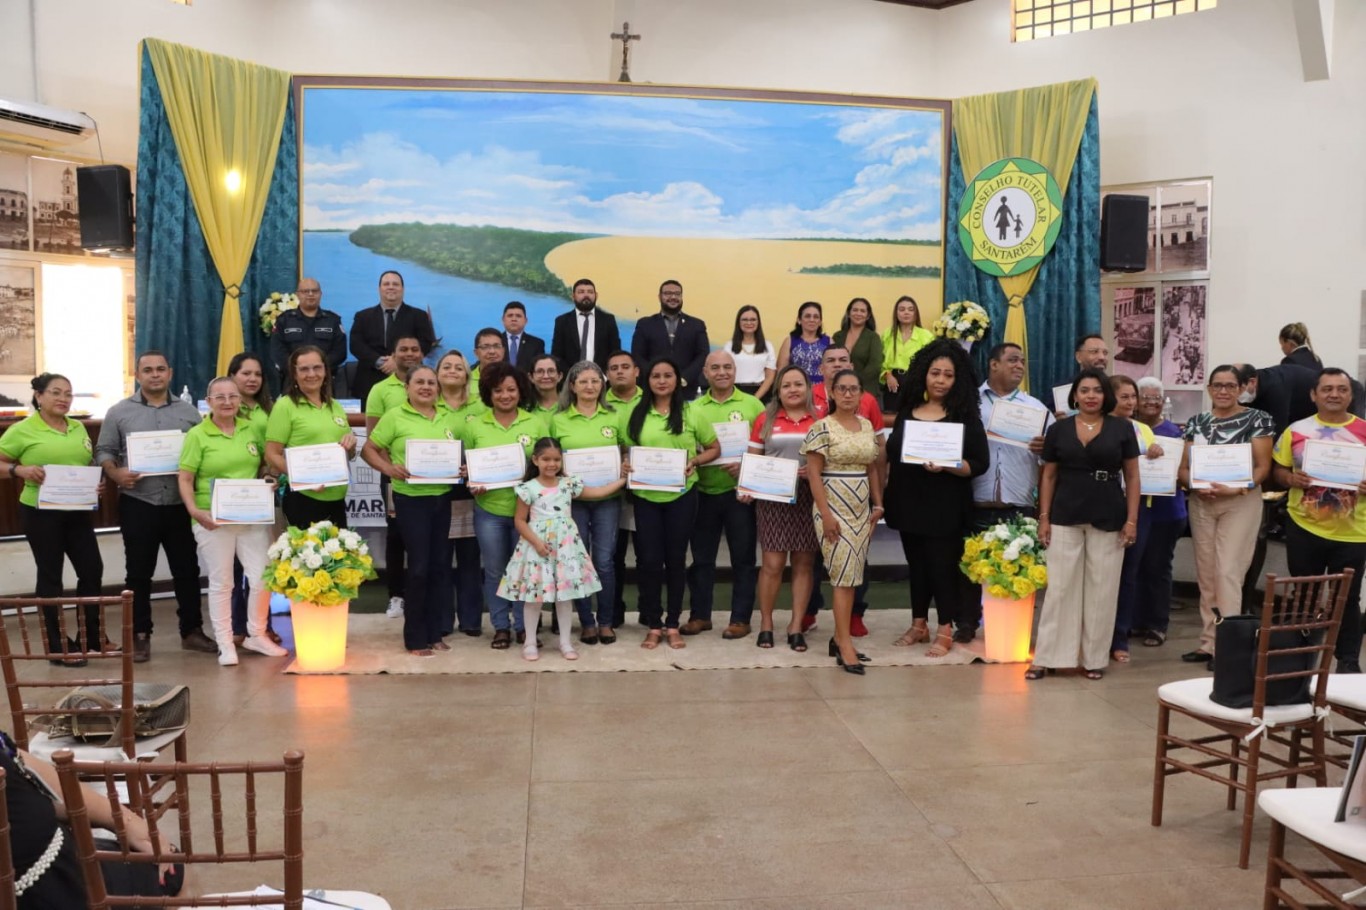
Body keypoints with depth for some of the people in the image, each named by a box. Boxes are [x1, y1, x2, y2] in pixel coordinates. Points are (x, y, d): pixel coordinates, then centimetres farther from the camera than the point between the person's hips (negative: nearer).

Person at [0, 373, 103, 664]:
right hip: (41, 513, -5)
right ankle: (58, 647, 13)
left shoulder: (79, 428, 9)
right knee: (50, 577, 4)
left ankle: (91, 637, 23)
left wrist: (98, 483, 1)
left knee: (92, 570, 7)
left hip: (79, 511, 5)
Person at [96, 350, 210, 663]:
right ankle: (140, 636, 16)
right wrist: (116, 474, -14)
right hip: (138, 505, -1)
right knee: (139, 573, 7)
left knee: (187, 570, 8)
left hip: (181, 505, 1)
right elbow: (104, 451, 4)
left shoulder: (189, 412, 7)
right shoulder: (119, 412, 4)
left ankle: (192, 631, 19)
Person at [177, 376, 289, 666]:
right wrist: (194, 511, -17)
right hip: (213, 519, -4)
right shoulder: (197, 435, -3)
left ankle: (257, 636, 24)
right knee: (221, 583, 4)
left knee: (263, 576, 4)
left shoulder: (251, 429, 8)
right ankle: (225, 645, 14)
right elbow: (184, 479, -5)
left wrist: (271, 481, -1)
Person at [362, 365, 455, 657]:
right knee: (419, 567, -4)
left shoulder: (447, 418, 9)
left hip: (442, 498, 5)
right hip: (410, 499, -5)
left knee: (440, 565, 9)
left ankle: (435, 633, 21)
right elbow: (368, 450, -3)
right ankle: (415, 638, 9)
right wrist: (389, 469, -19)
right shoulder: (394, 416, -5)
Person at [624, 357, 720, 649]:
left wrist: (694, 462, -10)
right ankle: (653, 625, 13)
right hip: (646, 496, 1)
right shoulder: (637, 415, 6)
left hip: (681, 496, -1)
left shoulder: (691, 414, 2)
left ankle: (673, 624, 17)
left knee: (676, 558, 6)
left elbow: (714, 448, 7)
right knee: (649, 559, 1)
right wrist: (626, 465, -10)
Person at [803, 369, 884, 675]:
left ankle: (839, 638, 18)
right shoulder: (822, 427, -7)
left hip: (862, 510, 6)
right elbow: (813, 474, -10)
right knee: (845, 575, -9)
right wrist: (826, 515, -15)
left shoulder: (867, 426, 11)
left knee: (851, 575, 8)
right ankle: (845, 646, -4)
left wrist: (878, 504, 9)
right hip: (834, 509, -6)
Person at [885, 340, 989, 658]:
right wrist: (883, 495, 8)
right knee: (916, 564, 13)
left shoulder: (966, 416, -5)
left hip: (945, 507, -5)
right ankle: (919, 625, 25)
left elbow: (979, 464, -10)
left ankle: (945, 631, 11)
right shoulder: (906, 411, 8)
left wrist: (945, 466, -25)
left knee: (943, 565, -1)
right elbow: (891, 455, 13)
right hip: (908, 502, 5)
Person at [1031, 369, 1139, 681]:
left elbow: (1132, 477, 3)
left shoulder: (1122, 429, 2)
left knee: (1101, 590, 6)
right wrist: (1044, 517, 0)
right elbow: (1048, 476, 7)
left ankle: (1095, 657, 16)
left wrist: (1132, 519, -3)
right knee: (1060, 587, 2)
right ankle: (1047, 657, 6)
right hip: (1065, 518, 0)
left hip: (1108, 520, 0)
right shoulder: (1058, 429, 4)